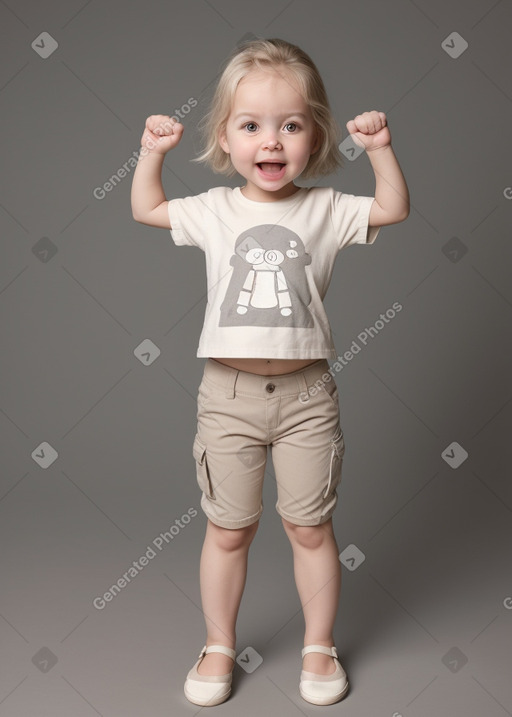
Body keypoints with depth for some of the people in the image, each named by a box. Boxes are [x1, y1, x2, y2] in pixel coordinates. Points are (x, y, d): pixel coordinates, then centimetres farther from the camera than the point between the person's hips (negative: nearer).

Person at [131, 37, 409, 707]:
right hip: (229, 394, 1)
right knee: (229, 528, 12)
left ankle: (320, 646, 31)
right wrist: (153, 151, 6)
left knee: (311, 527, 10)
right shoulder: (214, 210, 5)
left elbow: (394, 208, 0)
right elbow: (145, 209, 17)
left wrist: (381, 147, -10)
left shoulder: (324, 208, 1)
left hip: (305, 393, 0)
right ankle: (219, 645, 32)